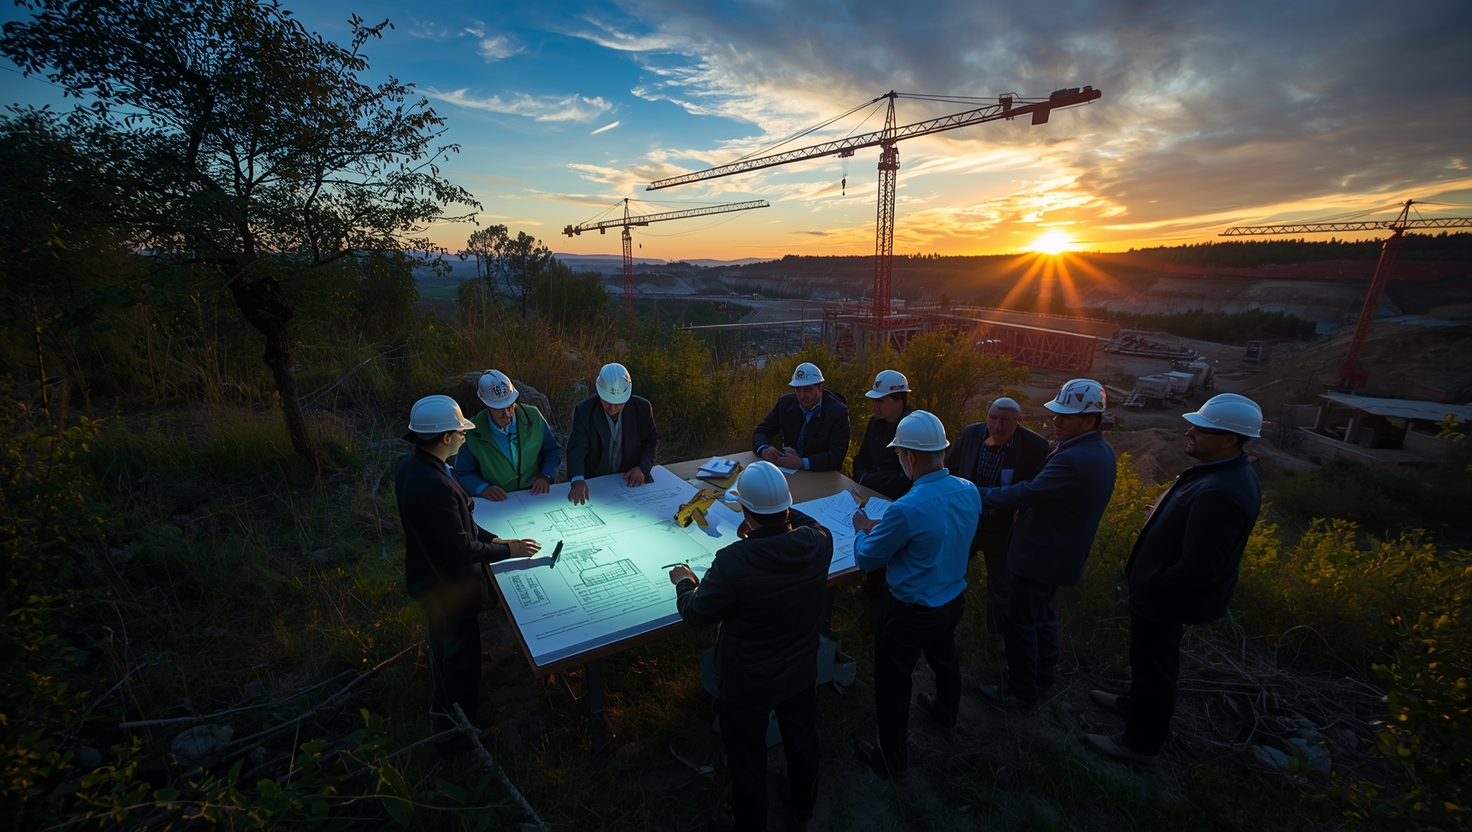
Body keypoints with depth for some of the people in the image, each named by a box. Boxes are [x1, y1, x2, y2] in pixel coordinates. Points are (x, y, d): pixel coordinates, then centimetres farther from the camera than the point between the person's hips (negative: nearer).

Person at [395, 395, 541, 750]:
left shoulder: (409, 464, -7)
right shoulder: (436, 487, -38)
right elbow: (461, 549, -29)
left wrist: (493, 538, 0)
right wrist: (507, 550, -16)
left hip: (427, 577, 9)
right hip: (448, 588, -9)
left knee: (443, 644, 31)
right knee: (461, 655, 14)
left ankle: (442, 704, 56)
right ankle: (456, 731, 37)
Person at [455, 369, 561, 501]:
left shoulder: (533, 416, -5)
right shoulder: (472, 432, -9)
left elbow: (553, 451, 7)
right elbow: (463, 473, 3)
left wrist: (545, 476, -9)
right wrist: (483, 488, -14)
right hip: (497, 502, 2)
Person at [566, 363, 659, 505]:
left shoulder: (642, 407, -5)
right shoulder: (584, 411, -10)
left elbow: (652, 440, 9)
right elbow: (577, 449, -17)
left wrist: (643, 468, -9)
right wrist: (578, 480, -38)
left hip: (630, 480, 1)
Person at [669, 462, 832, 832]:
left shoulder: (734, 563, -38)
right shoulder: (820, 542, -25)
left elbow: (695, 614, -19)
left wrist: (683, 582, 0)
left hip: (747, 684, -4)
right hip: (801, 674, 5)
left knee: (748, 760, 23)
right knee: (802, 740, 32)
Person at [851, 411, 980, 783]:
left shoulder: (907, 509, -33)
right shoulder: (969, 492, -11)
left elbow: (866, 558, -18)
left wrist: (862, 529, 2)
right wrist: (884, 527, 7)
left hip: (910, 612, -7)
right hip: (953, 600, 7)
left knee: (893, 684, 14)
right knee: (945, 658, 33)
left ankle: (894, 762, 33)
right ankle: (946, 714, 61)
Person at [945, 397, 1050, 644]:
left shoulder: (1036, 446, -18)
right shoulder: (970, 434, -11)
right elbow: (949, 469, 2)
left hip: (1003, 529, -1)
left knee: (1002, 584, 20)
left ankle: (999, 632, 46)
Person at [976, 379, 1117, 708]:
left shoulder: (1074, 460, -31)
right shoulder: (1101, 450, 2)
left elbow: (1024, 495, -31)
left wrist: (977, 495, -23)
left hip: (1042, 557, -10)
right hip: (1061, 553, 10)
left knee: (1020, 622, 6)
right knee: (1043, 615, 27)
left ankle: (1022, 691, 23)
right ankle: (1042, 673, 45)